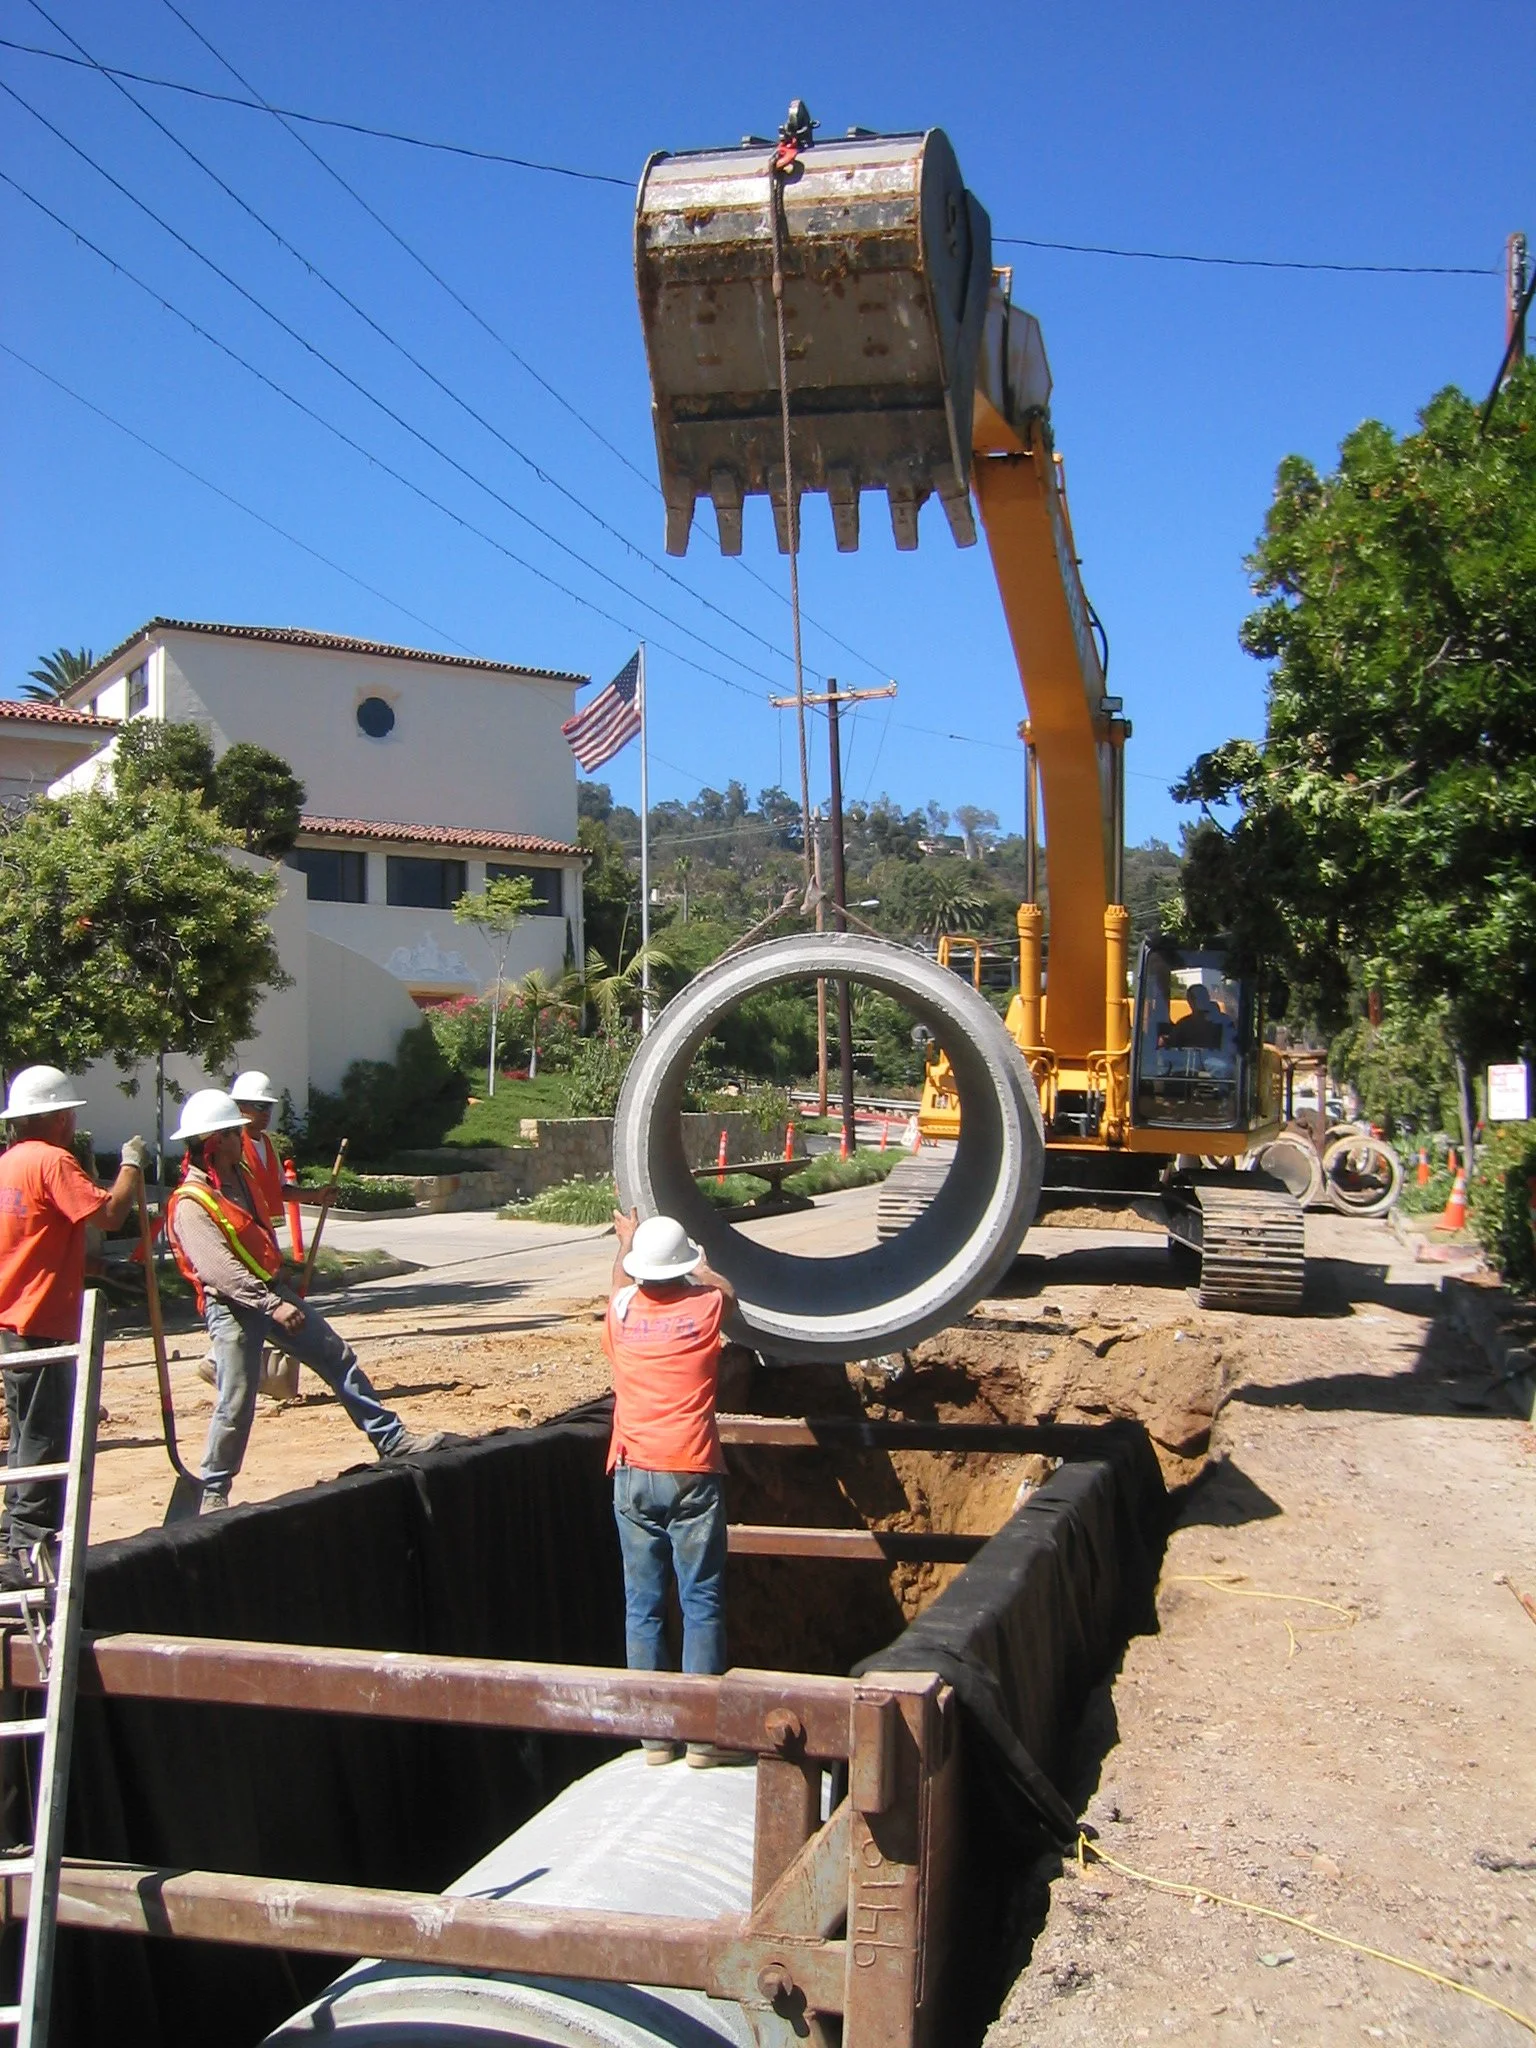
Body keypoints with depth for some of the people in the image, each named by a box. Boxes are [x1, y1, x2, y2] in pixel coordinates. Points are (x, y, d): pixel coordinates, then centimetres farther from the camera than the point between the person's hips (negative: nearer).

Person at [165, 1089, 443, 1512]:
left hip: (273, 1290, 9)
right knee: (237, 1403, -6)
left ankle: (393, 1442, 13)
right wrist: (271, 1305, -32)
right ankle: (213, 1492, 12)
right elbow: (219, 1268, -27)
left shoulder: (238, 1178, 11)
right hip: (233, 1307, -9)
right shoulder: (190, 1203, -17)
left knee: (339, 1358, 7)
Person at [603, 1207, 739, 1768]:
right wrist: (694, 1262, 41)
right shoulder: (706, 1307, -2)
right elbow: (726, 1286, 24)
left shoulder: (622, 1311, 4)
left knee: (642, 1605, 7)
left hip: (633, 1477, 2)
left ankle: (653, 1732, 11)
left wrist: (627, 1242, 49)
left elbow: (621, 1283, 30)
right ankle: (703, 1733, 4)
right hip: (691, 1475, -2)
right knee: (702, 1604, 3)